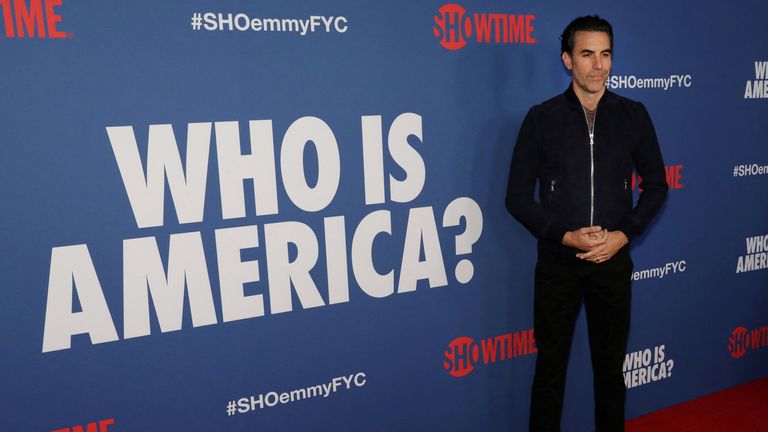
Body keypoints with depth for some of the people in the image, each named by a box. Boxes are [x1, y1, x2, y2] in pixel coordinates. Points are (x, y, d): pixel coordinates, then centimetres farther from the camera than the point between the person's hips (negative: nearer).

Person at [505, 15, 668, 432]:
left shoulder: (633, 115, 1)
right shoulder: (542, 118, -5)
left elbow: (656, 185, 7)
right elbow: (517, 197, -5)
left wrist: (623, 234, -8)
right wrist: (565, 236, -16)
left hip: (614, 259, 2)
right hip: (557, 261, -1)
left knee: (610, 364, 15)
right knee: (550, 366, 10)